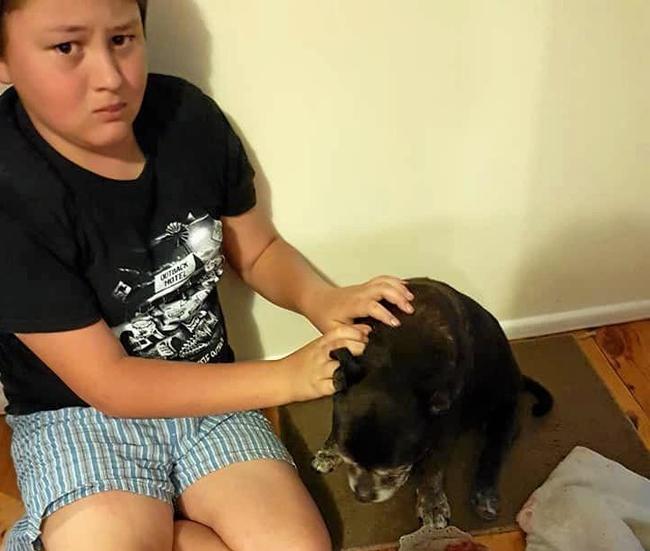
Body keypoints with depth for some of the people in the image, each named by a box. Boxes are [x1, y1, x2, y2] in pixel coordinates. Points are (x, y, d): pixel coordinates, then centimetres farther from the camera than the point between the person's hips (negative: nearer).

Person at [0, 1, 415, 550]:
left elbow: (259, 250, 6)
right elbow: (107, 384, -19)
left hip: (208, 395, 4)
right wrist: (286, 377, -21)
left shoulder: (189, 117, -10)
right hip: (77, 416, -3)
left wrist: (320, 300, -15)